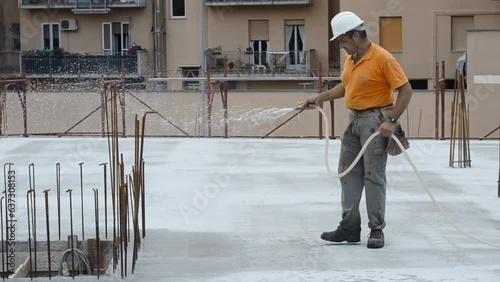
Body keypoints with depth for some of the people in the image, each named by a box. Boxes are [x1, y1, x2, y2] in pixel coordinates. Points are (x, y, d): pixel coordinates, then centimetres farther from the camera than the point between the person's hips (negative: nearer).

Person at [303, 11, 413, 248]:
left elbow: (406, 90, -17)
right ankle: (350, 228, 15)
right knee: (348, 173, 9)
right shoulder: (349, 59, 9)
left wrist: (392, 120, -23)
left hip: (375, 121, -8)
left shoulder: (382, 58, -16)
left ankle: (377, 229, 4)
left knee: (373, 176, -5)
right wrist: (321, 97, 16)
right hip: (354, 120, 8)